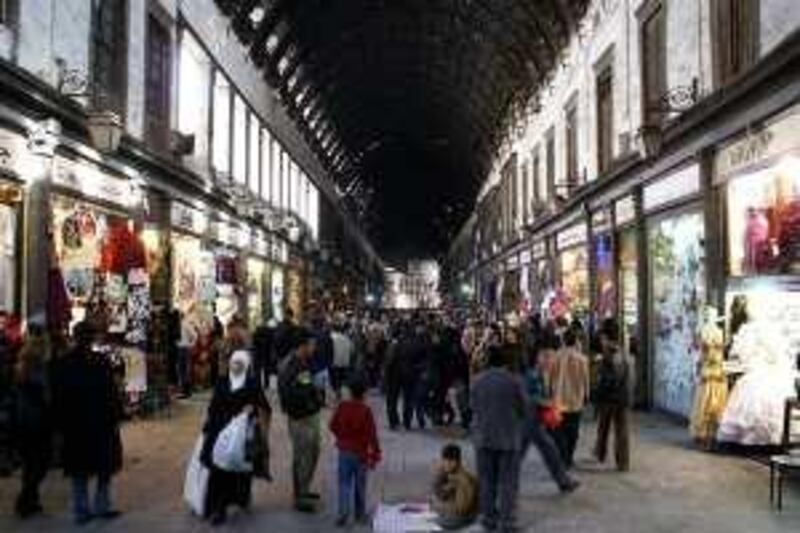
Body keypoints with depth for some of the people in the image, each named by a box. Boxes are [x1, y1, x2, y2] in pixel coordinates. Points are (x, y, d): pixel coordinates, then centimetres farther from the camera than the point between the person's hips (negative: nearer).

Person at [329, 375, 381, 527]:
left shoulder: (342, 406, -8)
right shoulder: (366, 410, -18)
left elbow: (333, 426, 3)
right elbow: (372, 434, -17)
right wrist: (375, 455, -9)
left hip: (344, 451, 2)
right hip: (361, 453, -2)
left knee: (344, 483, 8)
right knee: (360, 485, 13)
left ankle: (343, 514, -3)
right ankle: (360, 514, 24)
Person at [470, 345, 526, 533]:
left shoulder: (478, 381, -6)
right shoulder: (513, 381, -12)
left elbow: (473, 407, 3)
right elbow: (522, 408, -2)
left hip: (484, 436, 3)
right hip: (509, 437, -2)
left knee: (487, 480, 14)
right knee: (507, 482, 6)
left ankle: (488, 518, 21)